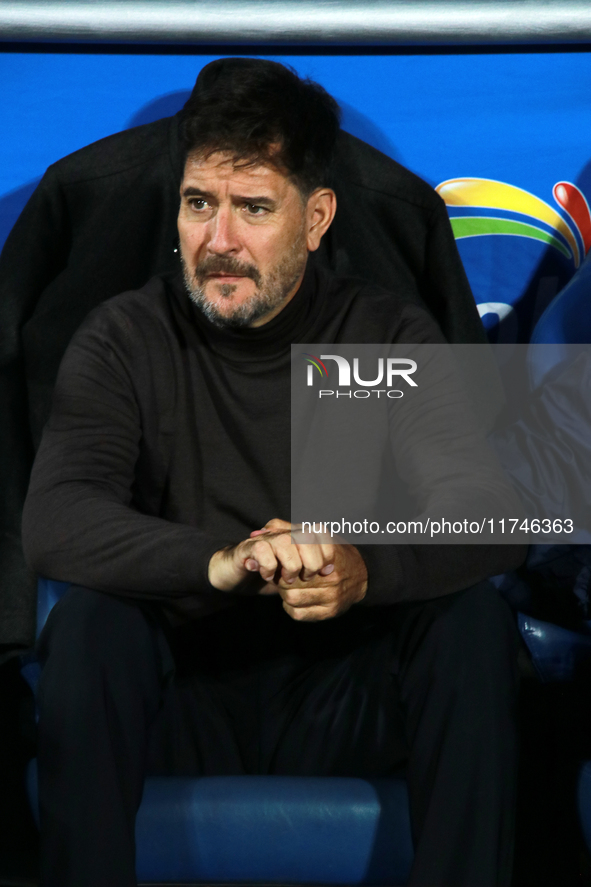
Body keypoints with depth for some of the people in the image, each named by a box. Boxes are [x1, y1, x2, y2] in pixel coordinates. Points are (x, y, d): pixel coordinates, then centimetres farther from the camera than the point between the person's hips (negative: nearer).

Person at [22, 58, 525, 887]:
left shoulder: (391, 336, -4)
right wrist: (217, 561, -41)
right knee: (88, 622, -29)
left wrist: (367, 571, -36)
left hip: (344, 697, 1)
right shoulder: (126, 338, -7)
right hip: (184, 689, -1)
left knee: (473, 616, -24)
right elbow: (53, 523, -23)